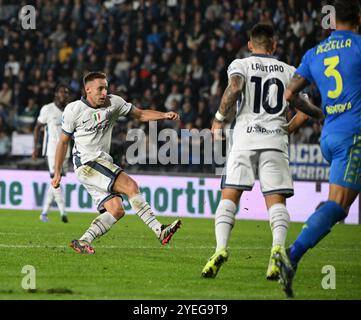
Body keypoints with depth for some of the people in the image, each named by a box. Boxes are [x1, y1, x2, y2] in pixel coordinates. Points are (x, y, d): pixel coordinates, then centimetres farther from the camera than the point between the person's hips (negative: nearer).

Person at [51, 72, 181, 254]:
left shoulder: (113, 103, 5)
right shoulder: (74, 110, -5)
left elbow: (139, 114, 13)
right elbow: (63, 142, 4)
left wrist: (164, 115, -4)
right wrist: (57, 173, 5)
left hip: (103, 163, 7)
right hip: (86, 163, -7)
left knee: (116, 210, -5)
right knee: (131, 186, -21)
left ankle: (82, 242, 0)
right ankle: (159, 231, -24)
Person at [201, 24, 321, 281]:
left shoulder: (240, 64, 9)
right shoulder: (288, 71, 16)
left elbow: (235, 87, -14)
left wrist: (219, 119, -3)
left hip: (245, 137, -1)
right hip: (275, 140, 1)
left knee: (229, 197, 1)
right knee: (276, 200, -1)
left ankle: (221, 249, -17)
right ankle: (278, 247, -26)